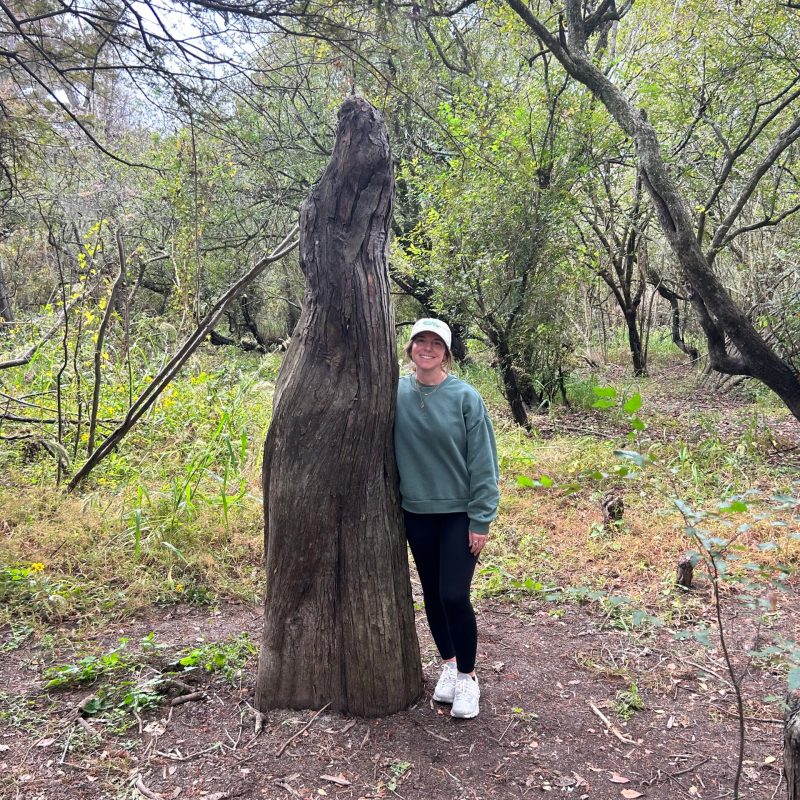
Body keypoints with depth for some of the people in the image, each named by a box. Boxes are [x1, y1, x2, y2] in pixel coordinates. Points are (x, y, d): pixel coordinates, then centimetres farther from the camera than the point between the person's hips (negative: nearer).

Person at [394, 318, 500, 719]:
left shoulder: (465, 397, -11)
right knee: (432, 594, 13)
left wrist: (480, 520, -11)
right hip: (416, 513, 3)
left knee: (454, 595, -7)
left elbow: (483, 463, -10)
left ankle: (467, 677, 15)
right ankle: (448, 665, 34)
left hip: (458, 513, -3)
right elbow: (386, 451, 6)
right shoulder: (396, 394, -3)